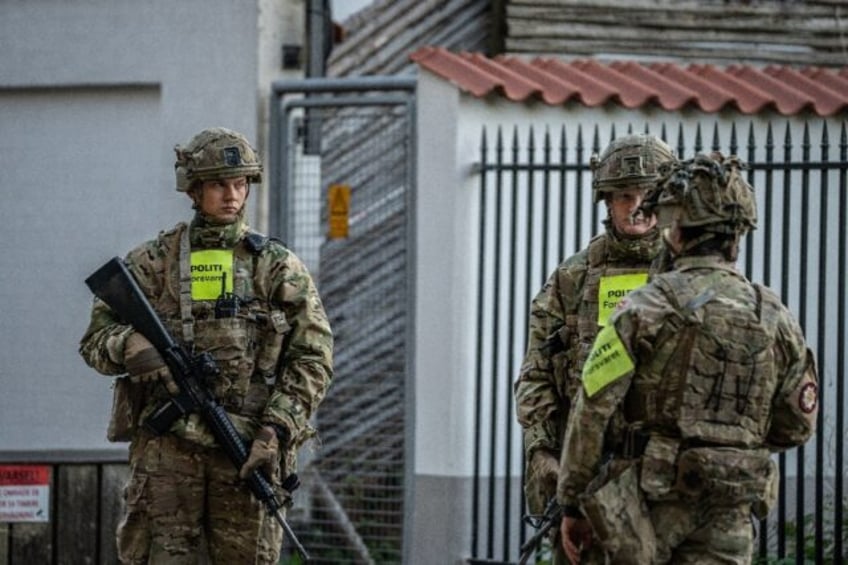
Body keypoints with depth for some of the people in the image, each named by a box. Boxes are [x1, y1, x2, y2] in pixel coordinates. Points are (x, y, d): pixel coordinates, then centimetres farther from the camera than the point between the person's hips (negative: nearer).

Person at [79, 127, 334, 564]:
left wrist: (276, 431, -8)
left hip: (249, 447, 0)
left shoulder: (277, 267, 9)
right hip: (166, 442, 0)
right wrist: (128, 346, -14)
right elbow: (95, 339, 11)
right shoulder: (151, 263, 10)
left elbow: (313, 357, 4)